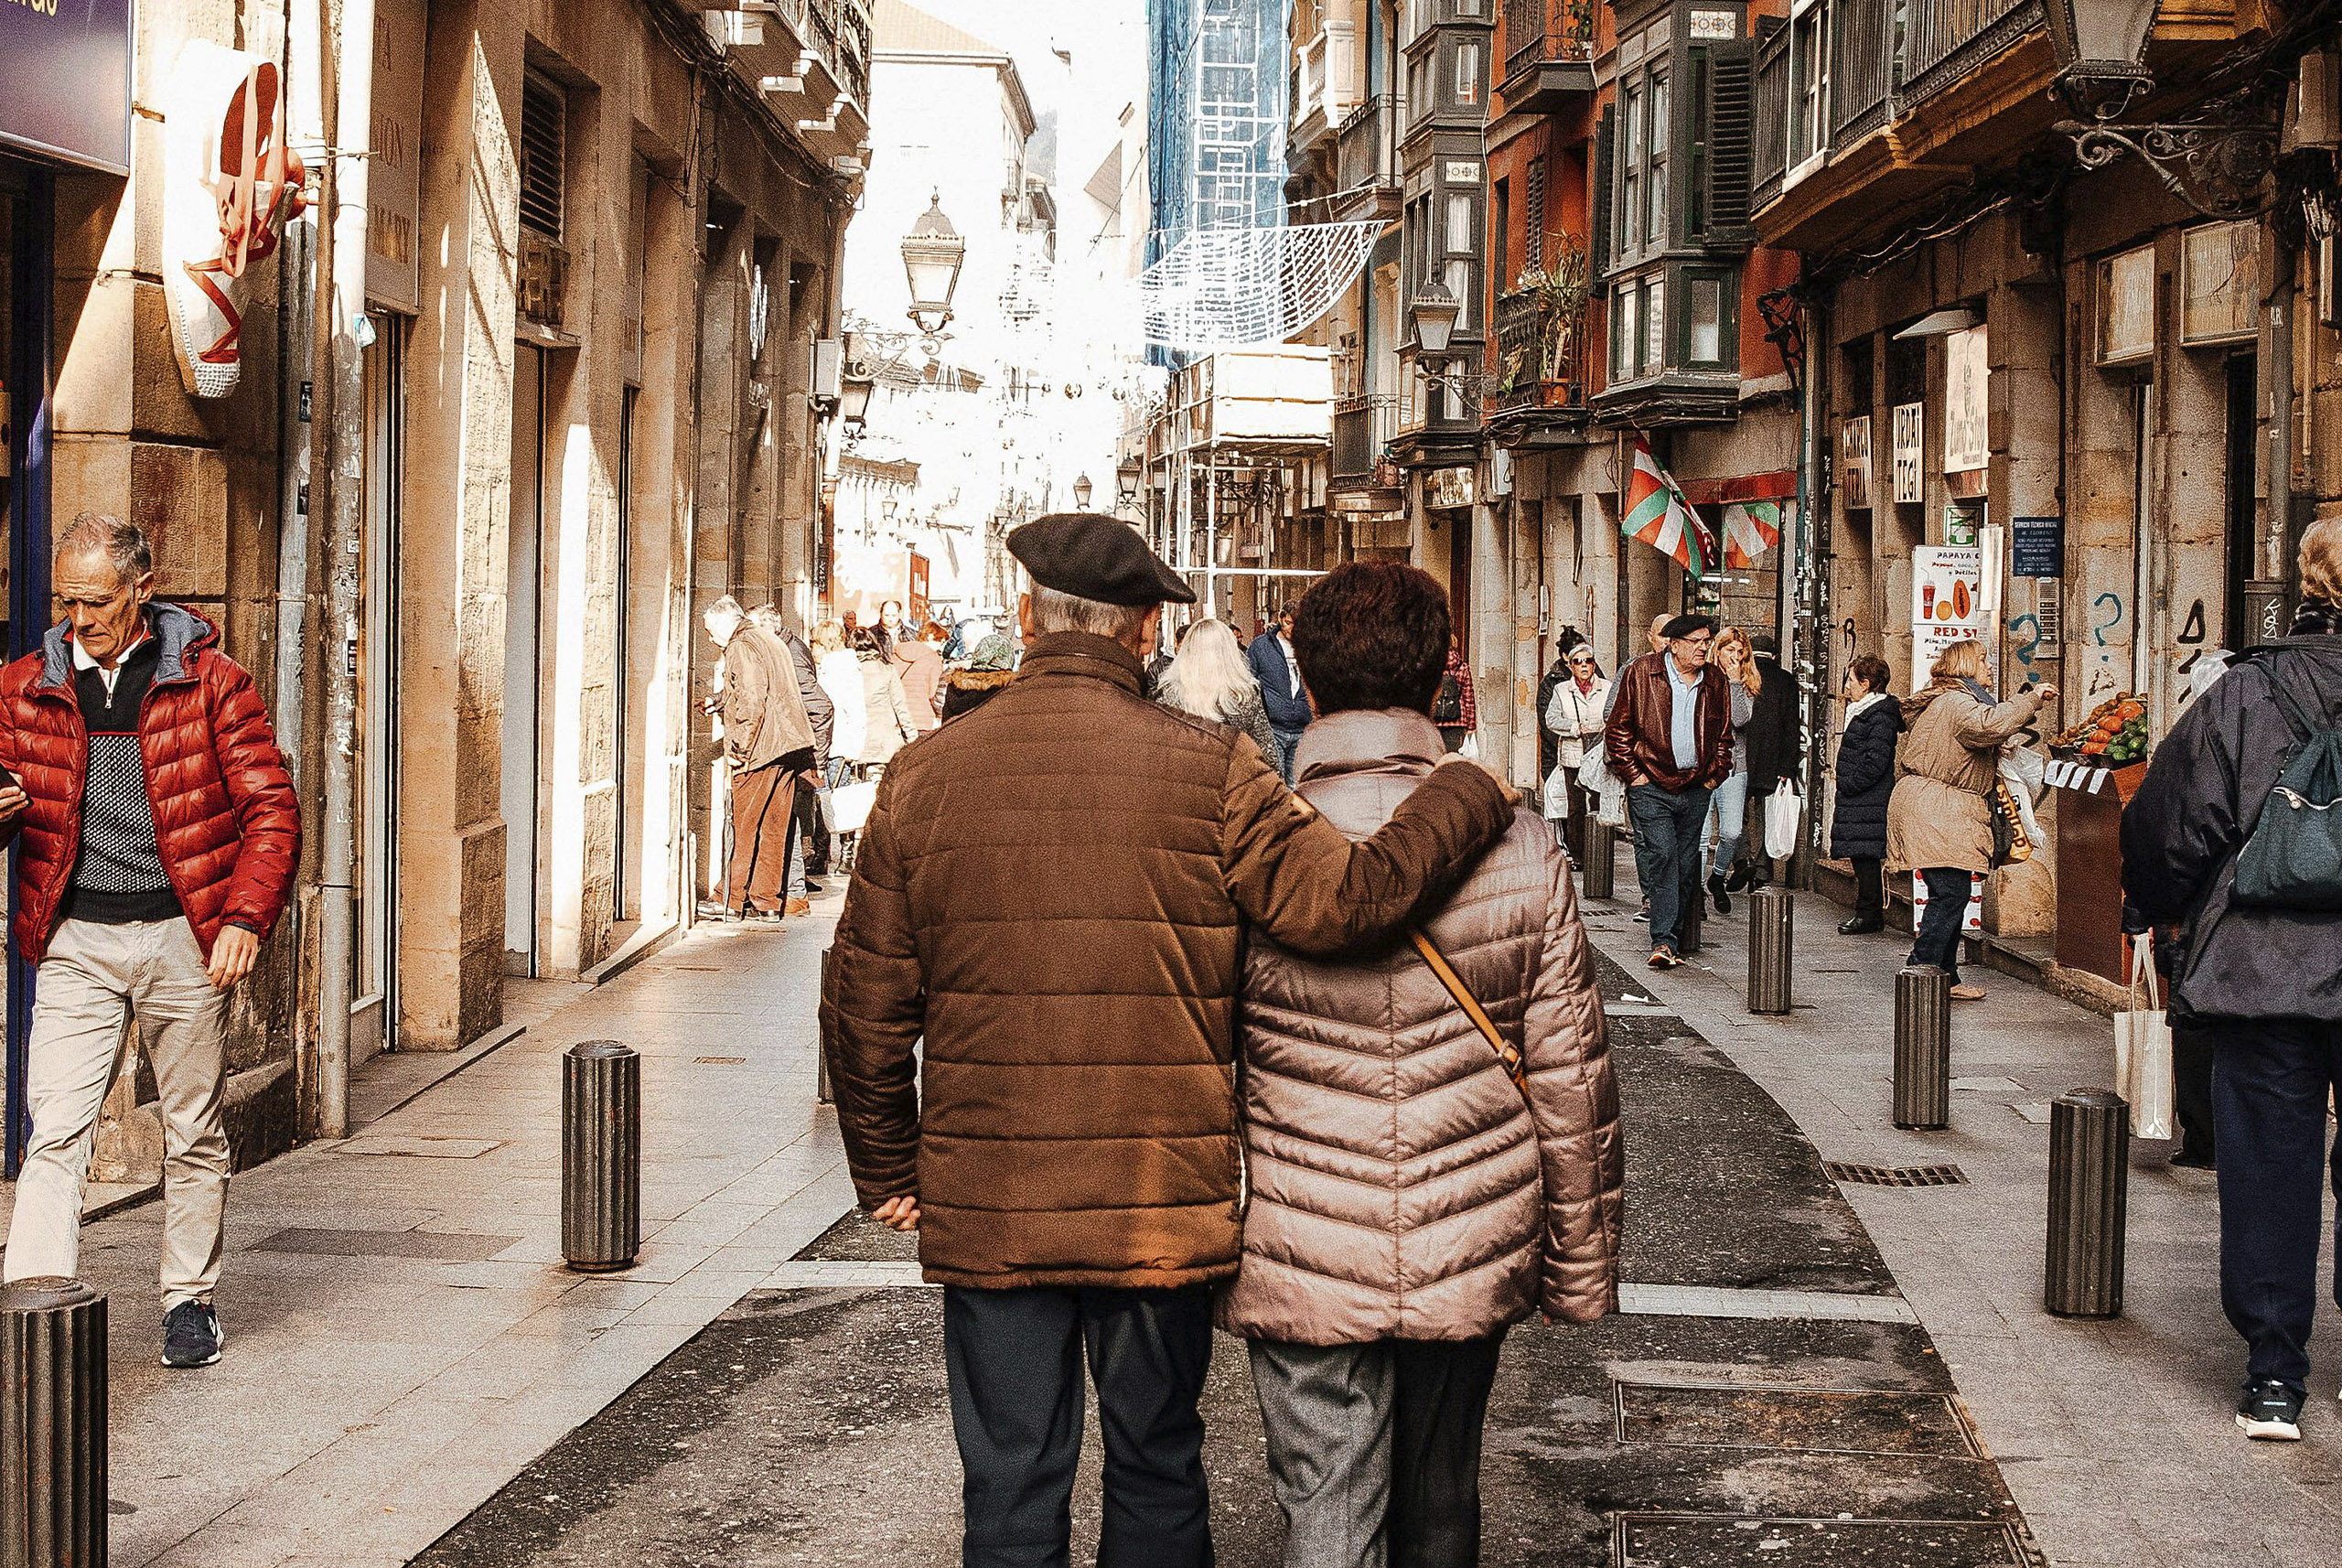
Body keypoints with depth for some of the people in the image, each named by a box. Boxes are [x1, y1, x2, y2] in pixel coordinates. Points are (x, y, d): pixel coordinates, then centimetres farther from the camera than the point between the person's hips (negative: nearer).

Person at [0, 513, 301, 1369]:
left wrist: (244, 917, -13)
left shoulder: (210, 681, -2)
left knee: (194, 1133, 9)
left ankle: (190, 1299, 24)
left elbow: (271, 806, -3)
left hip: (185, 937, -1)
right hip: (74, 940, 1)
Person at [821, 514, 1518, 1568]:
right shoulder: (1207, 771, -9)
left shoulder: (925, 777, -2)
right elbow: (1345, 899, -18)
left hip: (986, 1206, 1)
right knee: (1156, 1474, 17)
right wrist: (1470, 800, -1)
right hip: (1162, 1205, -1)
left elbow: (865, 1004, 2)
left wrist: (888, 1169, 14)